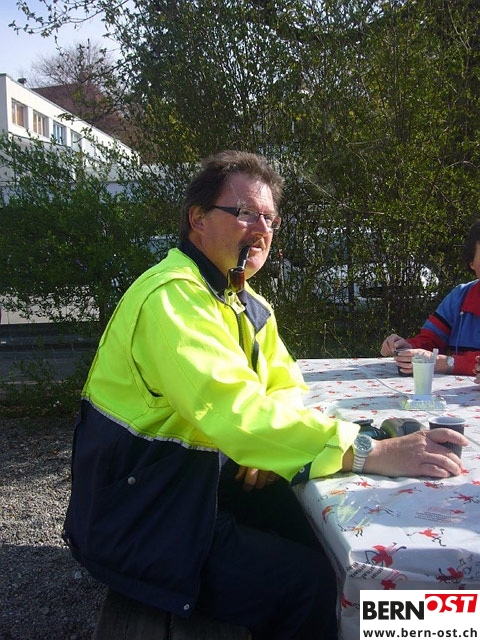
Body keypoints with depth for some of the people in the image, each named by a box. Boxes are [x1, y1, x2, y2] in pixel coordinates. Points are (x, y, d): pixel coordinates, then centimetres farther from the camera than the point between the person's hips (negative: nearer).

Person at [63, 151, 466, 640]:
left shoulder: (248, 305, 7)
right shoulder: (171, 296, -24)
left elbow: (286, 385, 11)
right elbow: (231, 410, -35)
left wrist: (269, 439, -11)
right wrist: (370, 453, -35)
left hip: (196, 484, 8)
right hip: (136, 524, -8)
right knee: (309, 581, -15)